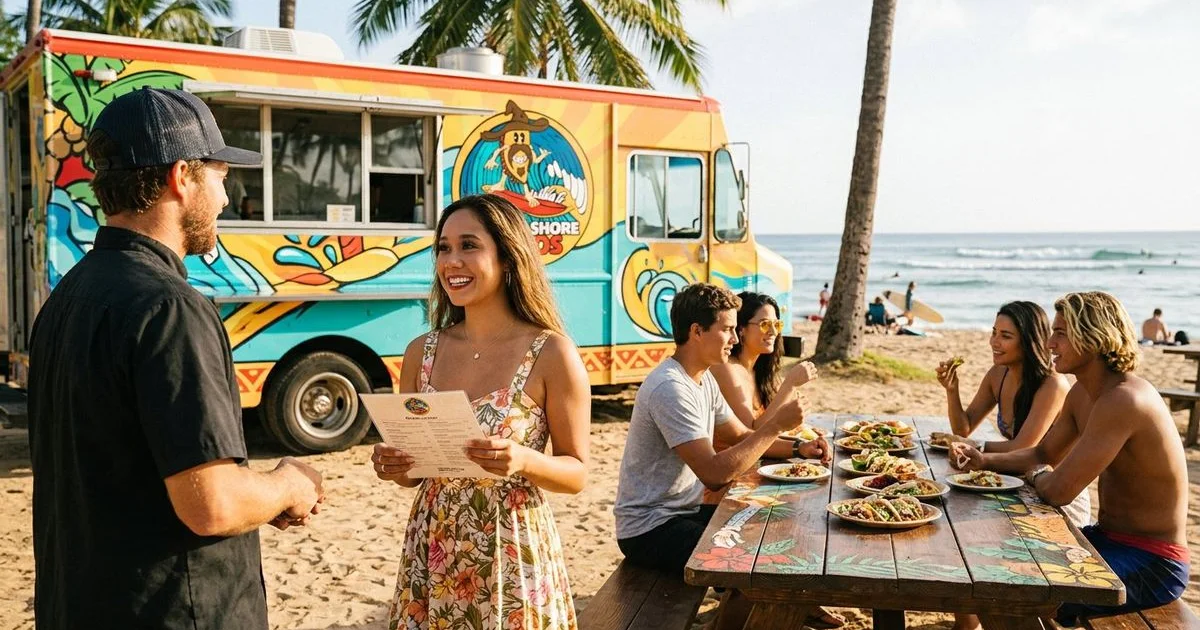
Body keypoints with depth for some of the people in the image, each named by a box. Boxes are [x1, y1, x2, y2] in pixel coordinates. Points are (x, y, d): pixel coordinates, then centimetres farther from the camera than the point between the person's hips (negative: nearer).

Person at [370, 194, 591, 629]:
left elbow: (576, 473, -7)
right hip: (432, 555, 4)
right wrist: (392, 466, -11)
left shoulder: (551, 353, -12)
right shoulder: (421, 352, 0)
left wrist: (523, 460, -24)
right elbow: (413, 466, 10)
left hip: (512, 557, -3)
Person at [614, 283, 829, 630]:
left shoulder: (704, 378, 7)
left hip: (684, 510, 10)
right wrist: (775, 425, -23)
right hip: (650, 529, -10)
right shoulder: (671, 388, -25)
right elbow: (715, 473, -29)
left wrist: (797, 448, 0)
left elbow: (742, 436, 16)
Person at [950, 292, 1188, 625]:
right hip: (1108, 537, 9)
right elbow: (1043, 453, 17)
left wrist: (1034, 474, -5)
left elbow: (1059, 490, -28)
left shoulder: (1123, 400, -27)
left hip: (1152, 563, -9)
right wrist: (984, 460, 1)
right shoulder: (1081, 393, 4)